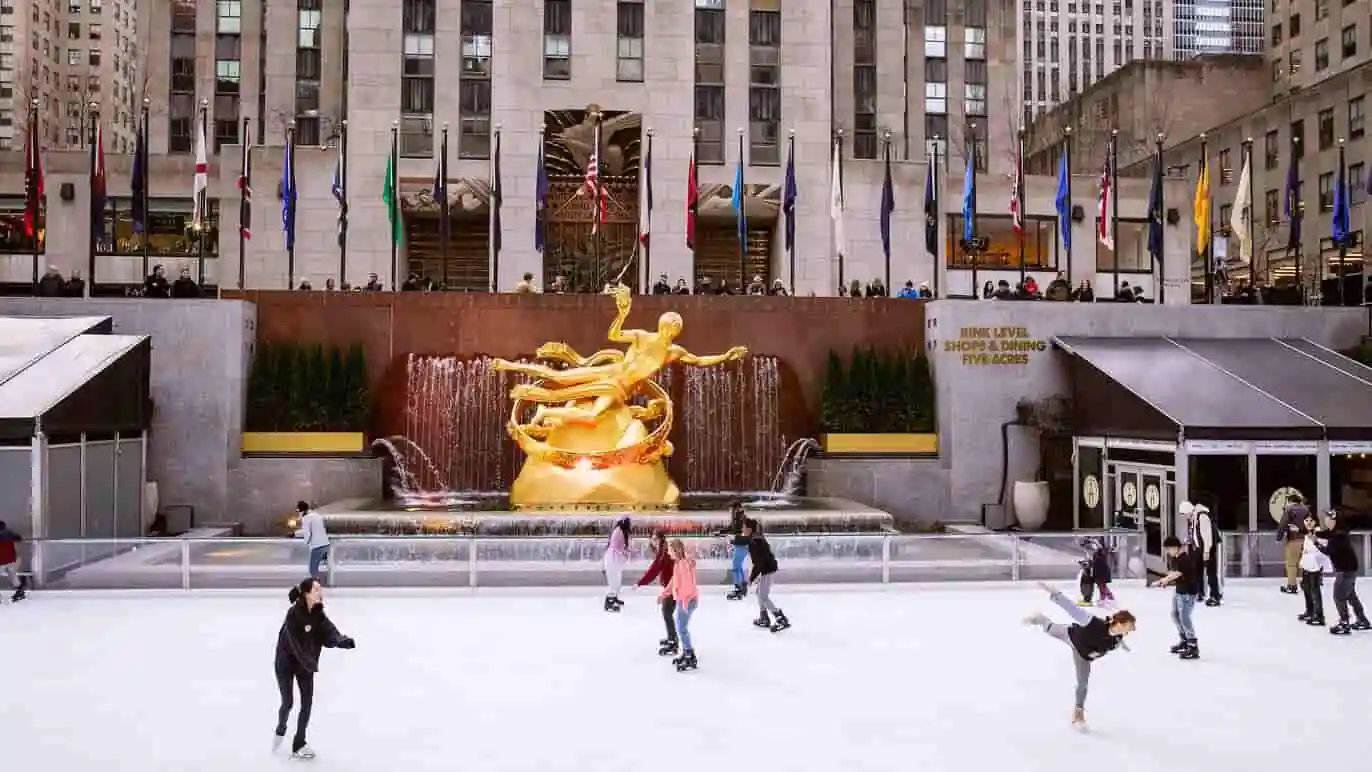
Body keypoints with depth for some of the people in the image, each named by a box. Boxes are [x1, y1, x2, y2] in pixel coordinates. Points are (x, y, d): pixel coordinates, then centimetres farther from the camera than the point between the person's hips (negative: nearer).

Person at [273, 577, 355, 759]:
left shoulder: (318, 613, -7)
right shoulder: (294, 613, -25)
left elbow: (329, 633, -17)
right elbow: (294, 642, -29)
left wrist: (343, 640, -38)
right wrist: (310, 663, -37)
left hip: (305, 662, 5)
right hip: (286, 662, -5)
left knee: (307, 703, 1)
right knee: (287, 703, 2)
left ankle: (299, 745, 13)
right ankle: (280, 731, 35)